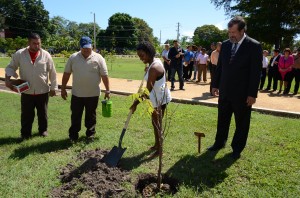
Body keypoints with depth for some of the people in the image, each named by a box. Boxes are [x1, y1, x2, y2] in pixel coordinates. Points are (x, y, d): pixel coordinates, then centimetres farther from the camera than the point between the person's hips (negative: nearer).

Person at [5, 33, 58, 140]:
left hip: (43, 91, 0)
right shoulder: (19, 54, -4)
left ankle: (43, 130, 34)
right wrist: (7, 78, -13)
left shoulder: (46, 55, -6)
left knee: (42, 113, 15)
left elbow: (52, 73, -1)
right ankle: (25, 133, 25)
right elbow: (11, 67, 5)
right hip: (26, 92, 0)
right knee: (26, 114, 9)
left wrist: (53, 87, 1)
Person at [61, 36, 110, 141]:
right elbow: (66, 74, 6)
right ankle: (73, 135, 21)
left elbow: (104, 75, -4)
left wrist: (107, 90, -6)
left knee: (91, 116, 13)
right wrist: (63, 89, 4)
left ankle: (90, 134, 28)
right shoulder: (73, 57, 2)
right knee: (75, 116, 9)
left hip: (93, 94, -1)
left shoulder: (98, 58, -5)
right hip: (76, 94, 2)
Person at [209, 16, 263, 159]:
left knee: (241, 123, 11)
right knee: (222, 120, 16)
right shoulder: (225, 45, 4)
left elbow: (256, 72, -12)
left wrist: (252, 94, -13)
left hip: (242, 94, -4)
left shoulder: (254, 46, -10)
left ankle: (237, 148, 27)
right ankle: (219, 143, 33)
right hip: (225, 91, 5)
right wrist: (215, 85, 9)